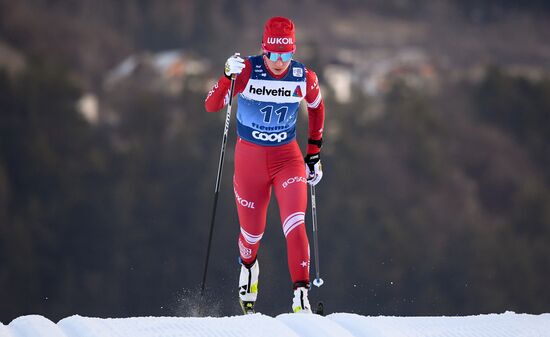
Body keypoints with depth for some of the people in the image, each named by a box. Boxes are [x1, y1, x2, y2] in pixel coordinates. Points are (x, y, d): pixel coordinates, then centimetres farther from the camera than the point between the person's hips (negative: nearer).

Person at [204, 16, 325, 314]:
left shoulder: (303, 77, -10)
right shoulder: (247, 71, -17)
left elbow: (316, 106, 12)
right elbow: (211, 106, -21)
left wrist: (314, 152, 13)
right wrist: (228, 77, -38)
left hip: (288, 158, 0)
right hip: (249, 158, 0)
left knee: (295, 225, -20)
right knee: (252, 233, 13)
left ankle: (300, 295, -22)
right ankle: (248, 268, 48)